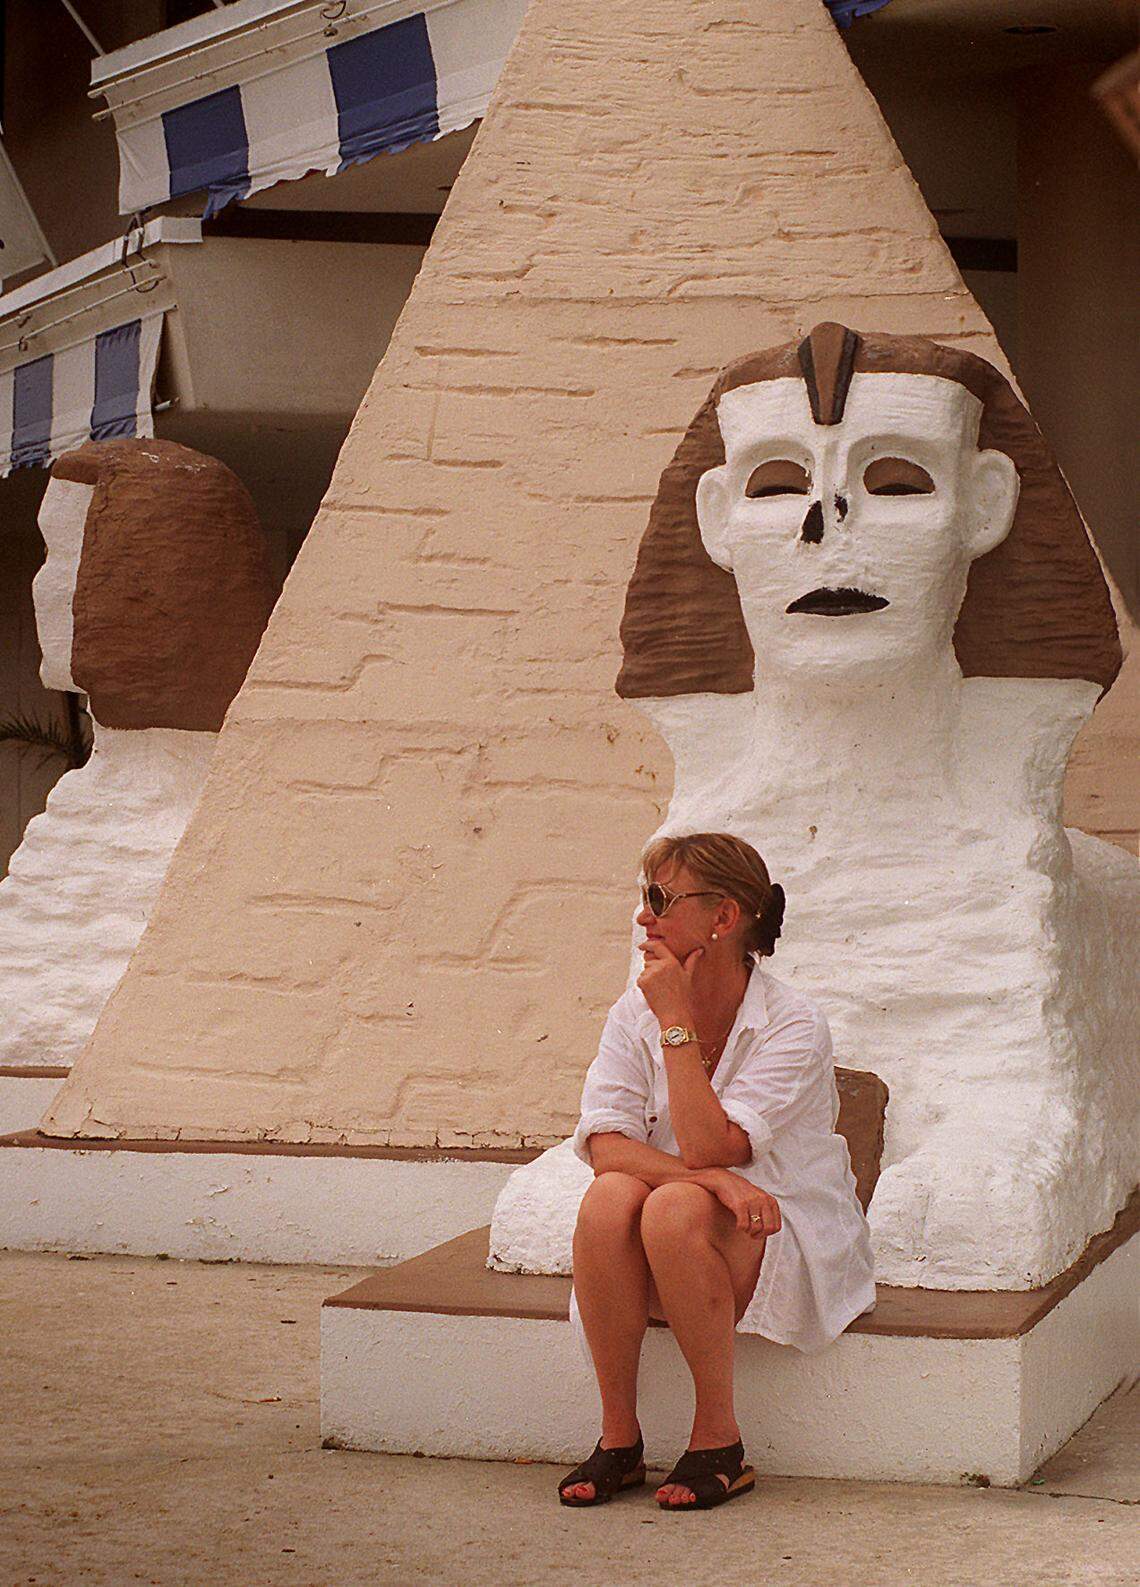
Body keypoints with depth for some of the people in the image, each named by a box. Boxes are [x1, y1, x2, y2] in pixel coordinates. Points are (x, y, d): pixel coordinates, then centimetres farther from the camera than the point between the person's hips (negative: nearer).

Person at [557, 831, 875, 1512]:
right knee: (609, 1198, -28)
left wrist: (677, 1022, -20)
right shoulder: (636, 1013, 1)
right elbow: (606, 1144, -13)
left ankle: (719, 1441, -21)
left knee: (675, 1209, -33)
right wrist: (714, 1177, -29)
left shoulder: (793, 1023, -14)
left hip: (785, 1238, -4)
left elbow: (707, 1145, -25)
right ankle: (619, 1440, -19)